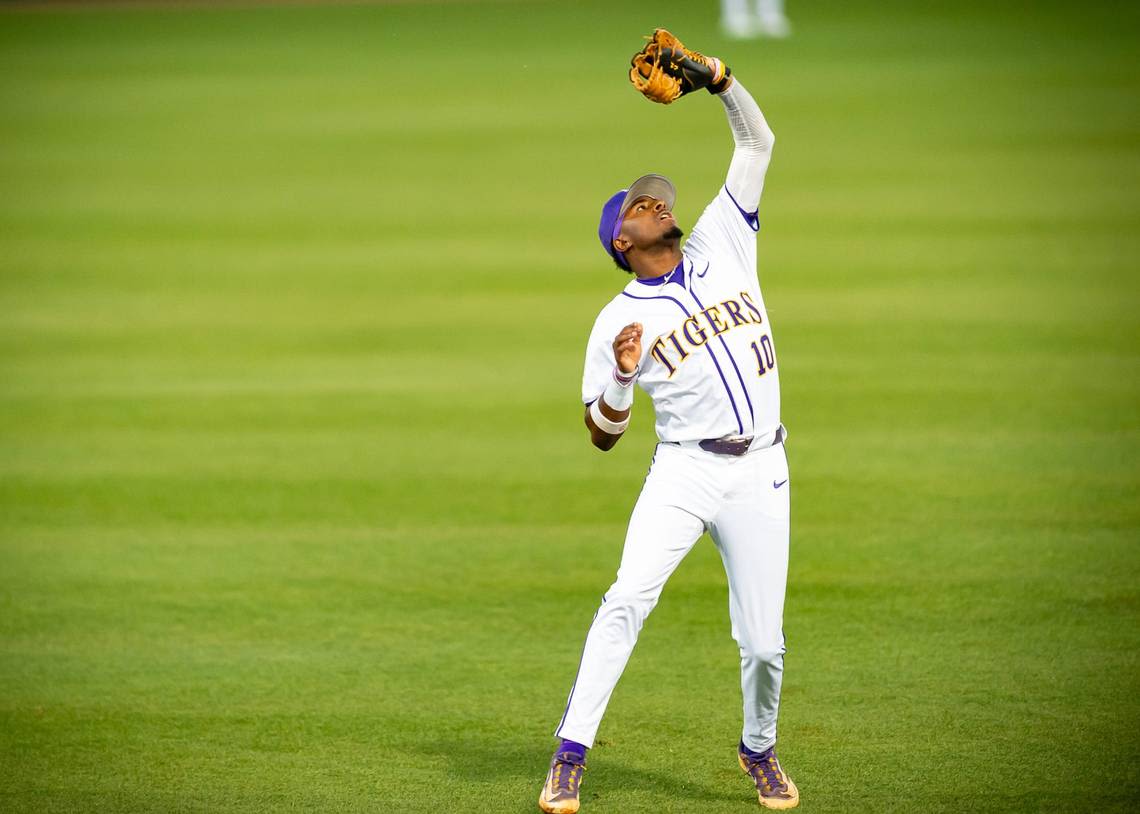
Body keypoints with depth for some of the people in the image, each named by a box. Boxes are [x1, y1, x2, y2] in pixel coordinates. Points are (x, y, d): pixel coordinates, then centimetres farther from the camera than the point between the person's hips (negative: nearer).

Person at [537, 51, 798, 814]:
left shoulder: (721, 244, 11)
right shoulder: (619, 321, 3)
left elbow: (757, 143, 8)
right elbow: (602, 434, 2)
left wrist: (720, 80, -5)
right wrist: (621, 376, -17)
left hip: (761, 472, 2)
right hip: (685, 470, -2)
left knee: (764, 639, -1)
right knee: (629, 596, -21)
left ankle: (760, 749, 26)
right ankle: (571, 753, -16)